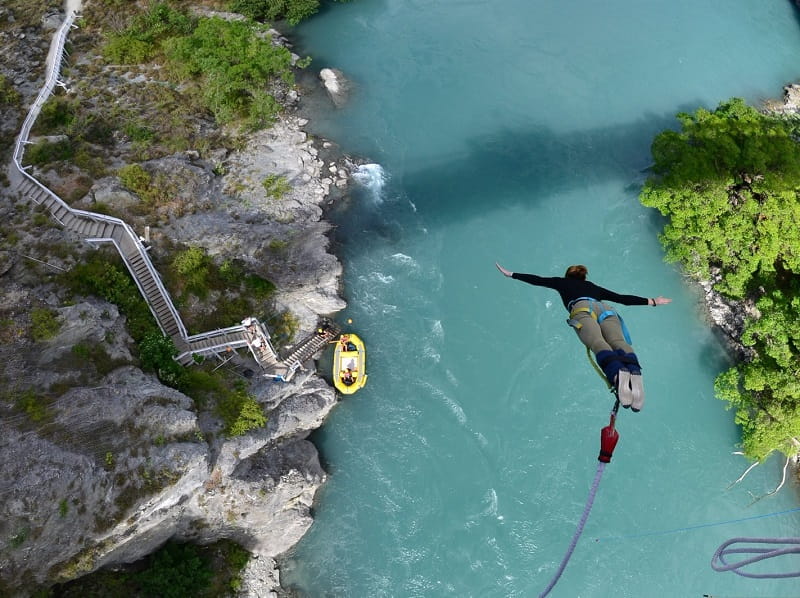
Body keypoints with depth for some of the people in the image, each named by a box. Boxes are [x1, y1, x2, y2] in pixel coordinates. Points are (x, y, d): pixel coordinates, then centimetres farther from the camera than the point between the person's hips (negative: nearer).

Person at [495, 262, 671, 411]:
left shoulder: (563, 282, 37)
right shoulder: (594, 287, 43)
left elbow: (538, 280, 35)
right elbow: (623, 298, 40)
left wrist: (511, 274, 42)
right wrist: (652, 301, 48)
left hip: (582, 309, -3)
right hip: (607, 310, 3)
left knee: (598, 342, -29)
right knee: (618, 342, -23)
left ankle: (617, 373, -61)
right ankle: (634, 372, -56)